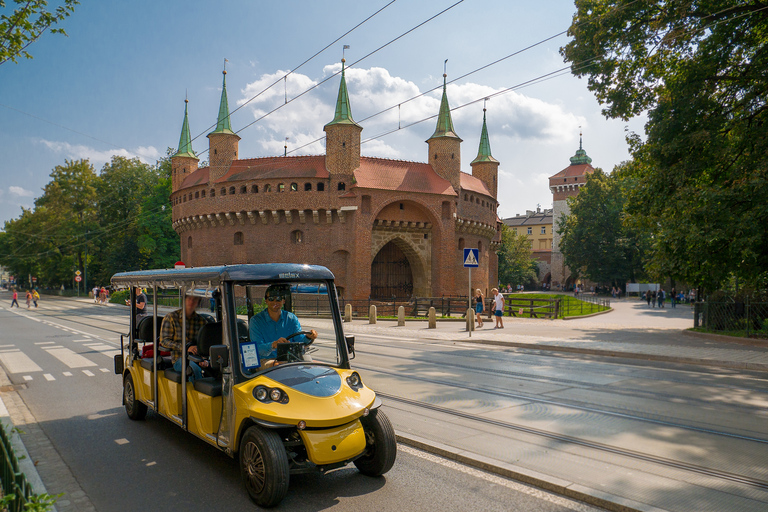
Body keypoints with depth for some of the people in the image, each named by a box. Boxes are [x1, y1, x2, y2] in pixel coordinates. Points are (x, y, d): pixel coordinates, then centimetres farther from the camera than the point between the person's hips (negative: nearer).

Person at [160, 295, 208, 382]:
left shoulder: (201, 321, 14)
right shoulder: (171, 317, 6)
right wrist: (185, 348, -18)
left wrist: (204, 359, -9)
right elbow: (164, 341, -3)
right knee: (194, 368, -36)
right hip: (179, 359, -3)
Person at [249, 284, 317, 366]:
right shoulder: (255, 320, 0)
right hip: (266, 360, -4)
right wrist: (273, 345, -35)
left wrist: (308, 337, -26)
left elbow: (300, 340, -1)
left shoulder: (291, 318, 10)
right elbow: (257, 349, -13)